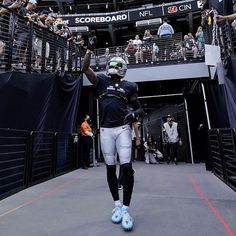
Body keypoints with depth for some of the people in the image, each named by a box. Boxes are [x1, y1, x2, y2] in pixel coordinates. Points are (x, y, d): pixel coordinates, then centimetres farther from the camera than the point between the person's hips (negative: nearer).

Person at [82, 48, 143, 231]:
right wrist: (89, 50, 9)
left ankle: (126, 208, 7)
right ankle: (117, 204, 24)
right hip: (105, 130, 2)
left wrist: (135, 114, -9)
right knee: (110, 168, 7)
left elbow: (139, 108, 12)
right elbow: (85, 68, 7)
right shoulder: (102, 81, 12)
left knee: (126, 166, -9)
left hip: (122, 129, -1)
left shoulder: (128, 87, 9)